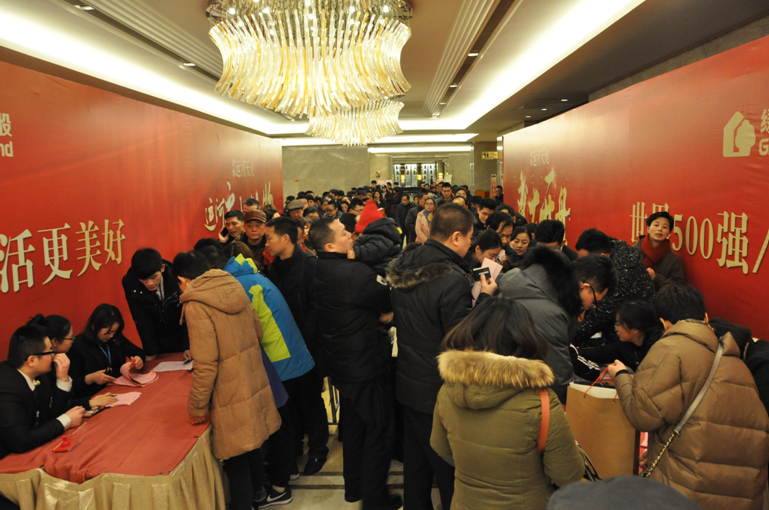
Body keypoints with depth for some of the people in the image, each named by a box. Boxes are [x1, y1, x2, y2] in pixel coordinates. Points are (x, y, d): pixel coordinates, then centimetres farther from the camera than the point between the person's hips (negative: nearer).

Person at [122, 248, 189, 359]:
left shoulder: (176, 276, -24)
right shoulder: (129, 283, -18)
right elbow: (141, 320, -14)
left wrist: (188, 346, -23)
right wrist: (151, 352, -15)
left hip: (181, 337, -1)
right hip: (156, 341, 1)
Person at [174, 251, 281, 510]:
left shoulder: (196, 305, -18)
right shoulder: (234, 287, 1)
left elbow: (206, 365, -20)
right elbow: (257, 330, 10)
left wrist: (197, 407, -8)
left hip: (232, 400, -7)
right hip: (254, 385, 7)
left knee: (236, 463, 7)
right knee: (251, 449, 25)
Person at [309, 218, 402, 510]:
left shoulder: (320, 272, 2)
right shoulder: (354, 273, -26)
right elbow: (392, 300, -15)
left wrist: (378, 314, -2)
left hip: (341, 363, 9)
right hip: (367, 365, -9)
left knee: (353, 425, 22)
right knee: (379, 430, 7)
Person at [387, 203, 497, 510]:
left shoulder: (404, 267, -1)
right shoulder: (453, 279, -26)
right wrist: (484, 297, -13)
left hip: (408, 382, 8)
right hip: (439, 391, -8)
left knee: (415, 459, 23)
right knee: (450, 470, 11)